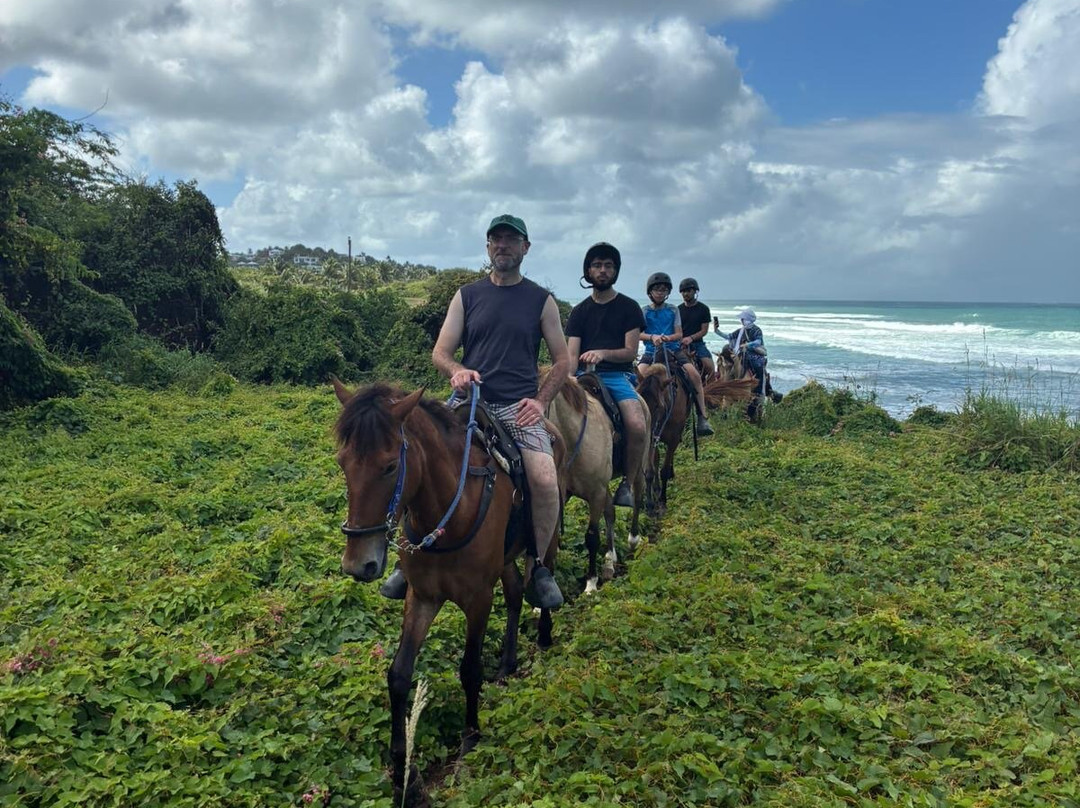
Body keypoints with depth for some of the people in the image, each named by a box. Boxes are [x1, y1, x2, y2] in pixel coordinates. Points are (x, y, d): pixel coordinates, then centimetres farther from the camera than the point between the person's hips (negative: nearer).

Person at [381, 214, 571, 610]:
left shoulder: (541, 300, 10)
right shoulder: (467, 296, 12)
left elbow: (562, 361, 11)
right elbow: (440, 352, 9)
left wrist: (540, 400, -4)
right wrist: (457, 370, -14)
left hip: (518, 405, -1)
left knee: (545, 480, -26)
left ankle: (536, 567, -3)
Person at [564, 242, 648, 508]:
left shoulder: (628, 307, 8)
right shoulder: (580, 311, 14)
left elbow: (630, 352, 0)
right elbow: (571, 354, 4)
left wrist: (602, 353, -19)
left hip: (618, 375, -2)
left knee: (637, 425, -30)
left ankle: (627, 484, -10)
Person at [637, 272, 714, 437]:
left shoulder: (673, 310, 10)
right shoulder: (644, 311, 7)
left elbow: (679, 334, 3)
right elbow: (639, 334, -3)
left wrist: (668, 338, -19)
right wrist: (652, 337, -24)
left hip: (673, 349, 1)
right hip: (652, 350, 0)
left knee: (694, 374, -22)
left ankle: (703, 417, -18)